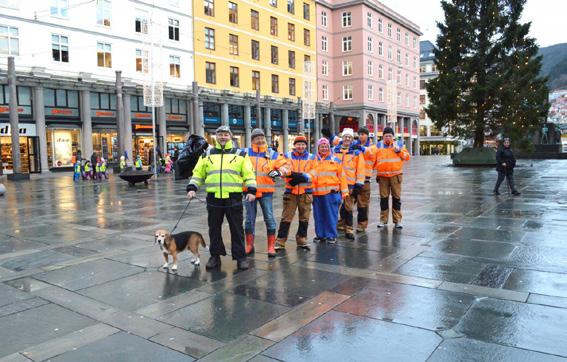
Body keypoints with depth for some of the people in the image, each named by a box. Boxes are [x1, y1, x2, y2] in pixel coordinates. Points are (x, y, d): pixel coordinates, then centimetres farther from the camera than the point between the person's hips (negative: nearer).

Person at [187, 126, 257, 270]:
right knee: (214, 229, 9)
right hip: (213, 198, 2)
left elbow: (249, 173, 4)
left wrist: (251, 191, -6)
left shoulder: (240, 154, 7)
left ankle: (240, 257, 13)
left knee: (236, 229, 3)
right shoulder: (207, 155, 13)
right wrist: (192, 188, 2)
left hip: (234, 198, -2)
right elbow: (198, 173, 14)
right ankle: (215, 256, 23)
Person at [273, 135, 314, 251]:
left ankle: (302, 239, 25)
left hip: (306, 192, 2)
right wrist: (279, 172, -39)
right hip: (290, 191, -2)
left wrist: (301, 177, -17)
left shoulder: (311, 157, 9)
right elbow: (285, 167, -16)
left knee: (304, 217, 10)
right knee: (286, 217, -3)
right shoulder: (288, 156, 4)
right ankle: (280, 241, 3)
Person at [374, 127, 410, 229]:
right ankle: (383, 220, 13)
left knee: (396, 197, 2)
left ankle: (397, 220, 9)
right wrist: (376, 174, 7)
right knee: (383, 198, 4)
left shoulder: (399, 145, 8)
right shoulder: (378, 146, 8)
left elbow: (407, 156, 7)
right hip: (382, 176, 1)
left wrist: (399, 151, -11)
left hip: (396, 175, 0)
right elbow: (373, 160, 11)